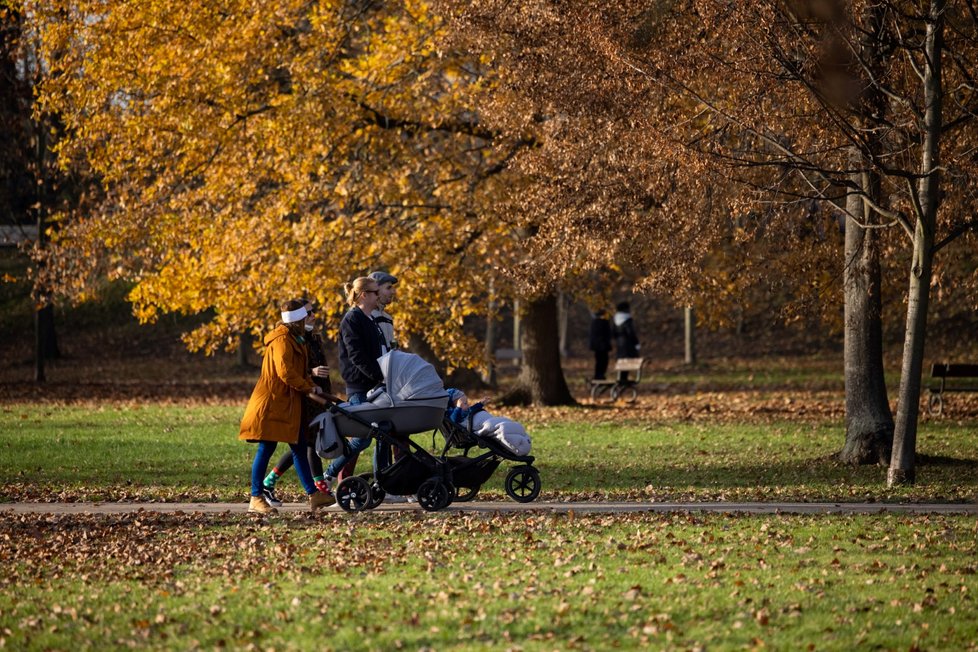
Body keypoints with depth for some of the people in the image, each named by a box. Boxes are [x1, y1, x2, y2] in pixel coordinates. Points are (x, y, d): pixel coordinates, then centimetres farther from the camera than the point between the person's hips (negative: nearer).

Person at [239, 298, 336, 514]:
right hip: (272, 402, -10)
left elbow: (299, 370, 22)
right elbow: (285, 371, -23)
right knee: (266, 449, -7)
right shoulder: (282, 340, -14)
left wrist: (310, 385, 3)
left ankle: (313, 495, 16)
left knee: (299, 448, 12)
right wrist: (308, 387, -14)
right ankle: (256, 498, -5)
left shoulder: (295, 340, 19)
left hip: (288, 404, 10)